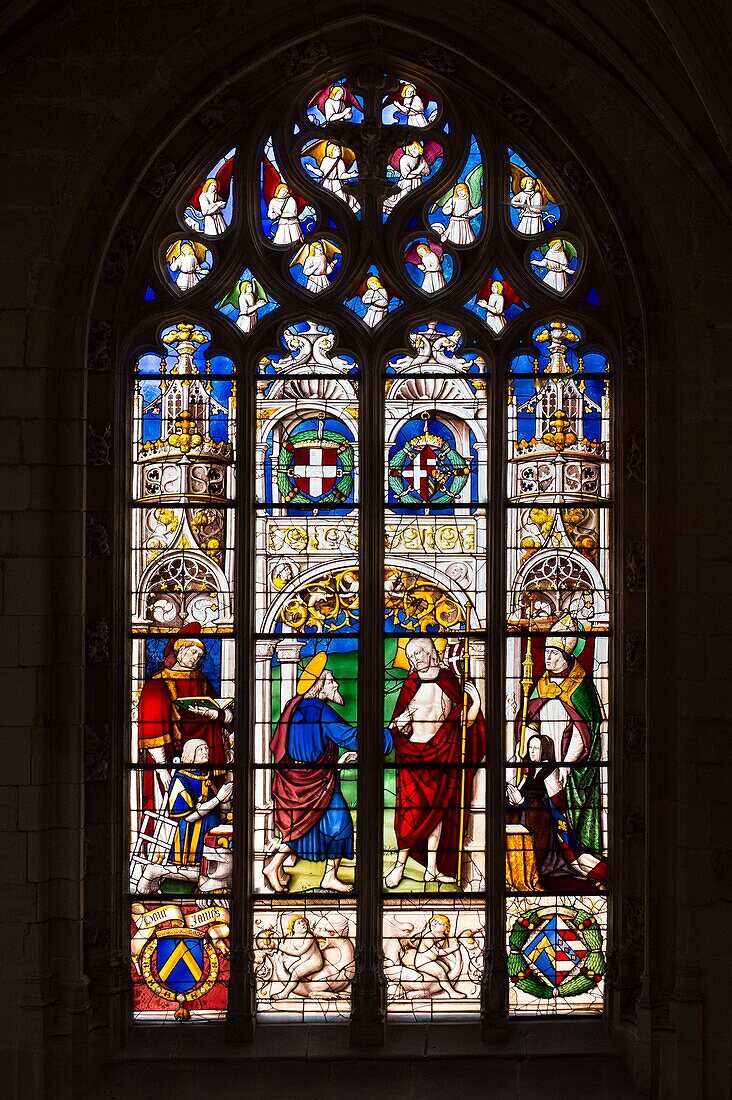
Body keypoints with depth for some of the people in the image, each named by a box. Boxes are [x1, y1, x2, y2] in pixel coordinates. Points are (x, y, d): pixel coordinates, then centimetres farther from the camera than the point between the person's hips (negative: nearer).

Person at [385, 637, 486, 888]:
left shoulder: (450, 682, 0)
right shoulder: (411, 685, -4)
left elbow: (464, 723, 2)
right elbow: (397, 724, -2)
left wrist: (475, 703, -15)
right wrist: (401, 724, -23)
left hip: (443, 752, 2)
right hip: (413, 753, -2)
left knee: (437, 809, 6)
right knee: (413, 809, -4)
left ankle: (432, 869, 13)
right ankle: (400, 864, 8)